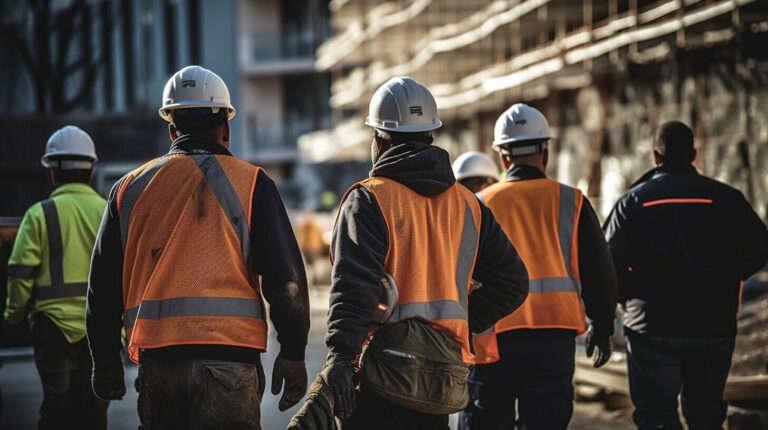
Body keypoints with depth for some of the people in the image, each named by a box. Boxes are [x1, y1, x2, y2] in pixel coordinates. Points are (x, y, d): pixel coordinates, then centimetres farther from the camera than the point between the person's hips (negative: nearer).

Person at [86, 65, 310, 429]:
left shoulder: (130, 188, 12)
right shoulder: (248, 182, 1)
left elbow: (103, 286, 14)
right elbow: (285, 276, -4)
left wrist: (106, 364, 22)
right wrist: (292, 353, 2)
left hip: (156, 360, 4)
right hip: (227, 355, -4)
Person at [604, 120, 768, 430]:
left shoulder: (633, 201, -2)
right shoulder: (726, 198, 1)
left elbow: (611, 262, -9)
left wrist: (629, 295, 9)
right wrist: (724, 278, 14)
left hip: (651, 326, -2)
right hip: (714, 327, 2)